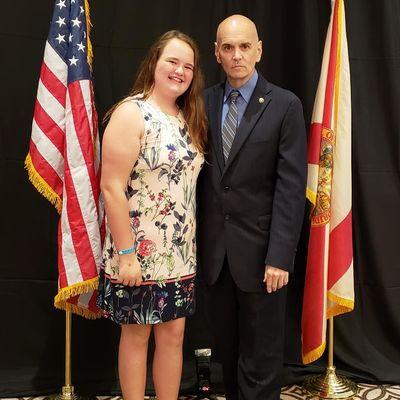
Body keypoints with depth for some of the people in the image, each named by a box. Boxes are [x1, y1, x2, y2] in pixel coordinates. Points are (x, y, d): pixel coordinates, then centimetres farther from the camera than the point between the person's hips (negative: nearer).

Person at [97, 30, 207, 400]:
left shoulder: (189, 119, 9)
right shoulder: (131, 113, -12)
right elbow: (112, 187, -16)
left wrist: (193, 242, 8)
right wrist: (125, 253, -19)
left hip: (180, 254, 6)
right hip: (139, 253, -6)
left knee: (173, 335, 14)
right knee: (136, 335, 9)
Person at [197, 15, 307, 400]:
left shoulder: (285, 105, -5)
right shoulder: (204, 102, 6)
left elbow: (291, 186, -10)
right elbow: (199, 177, 5)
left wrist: (280, 255, -15)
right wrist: (194, 239, 2)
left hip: (259, 249, -3)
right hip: (213, 249, 4)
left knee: (261, 353, 9)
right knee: (226, 347, 18)